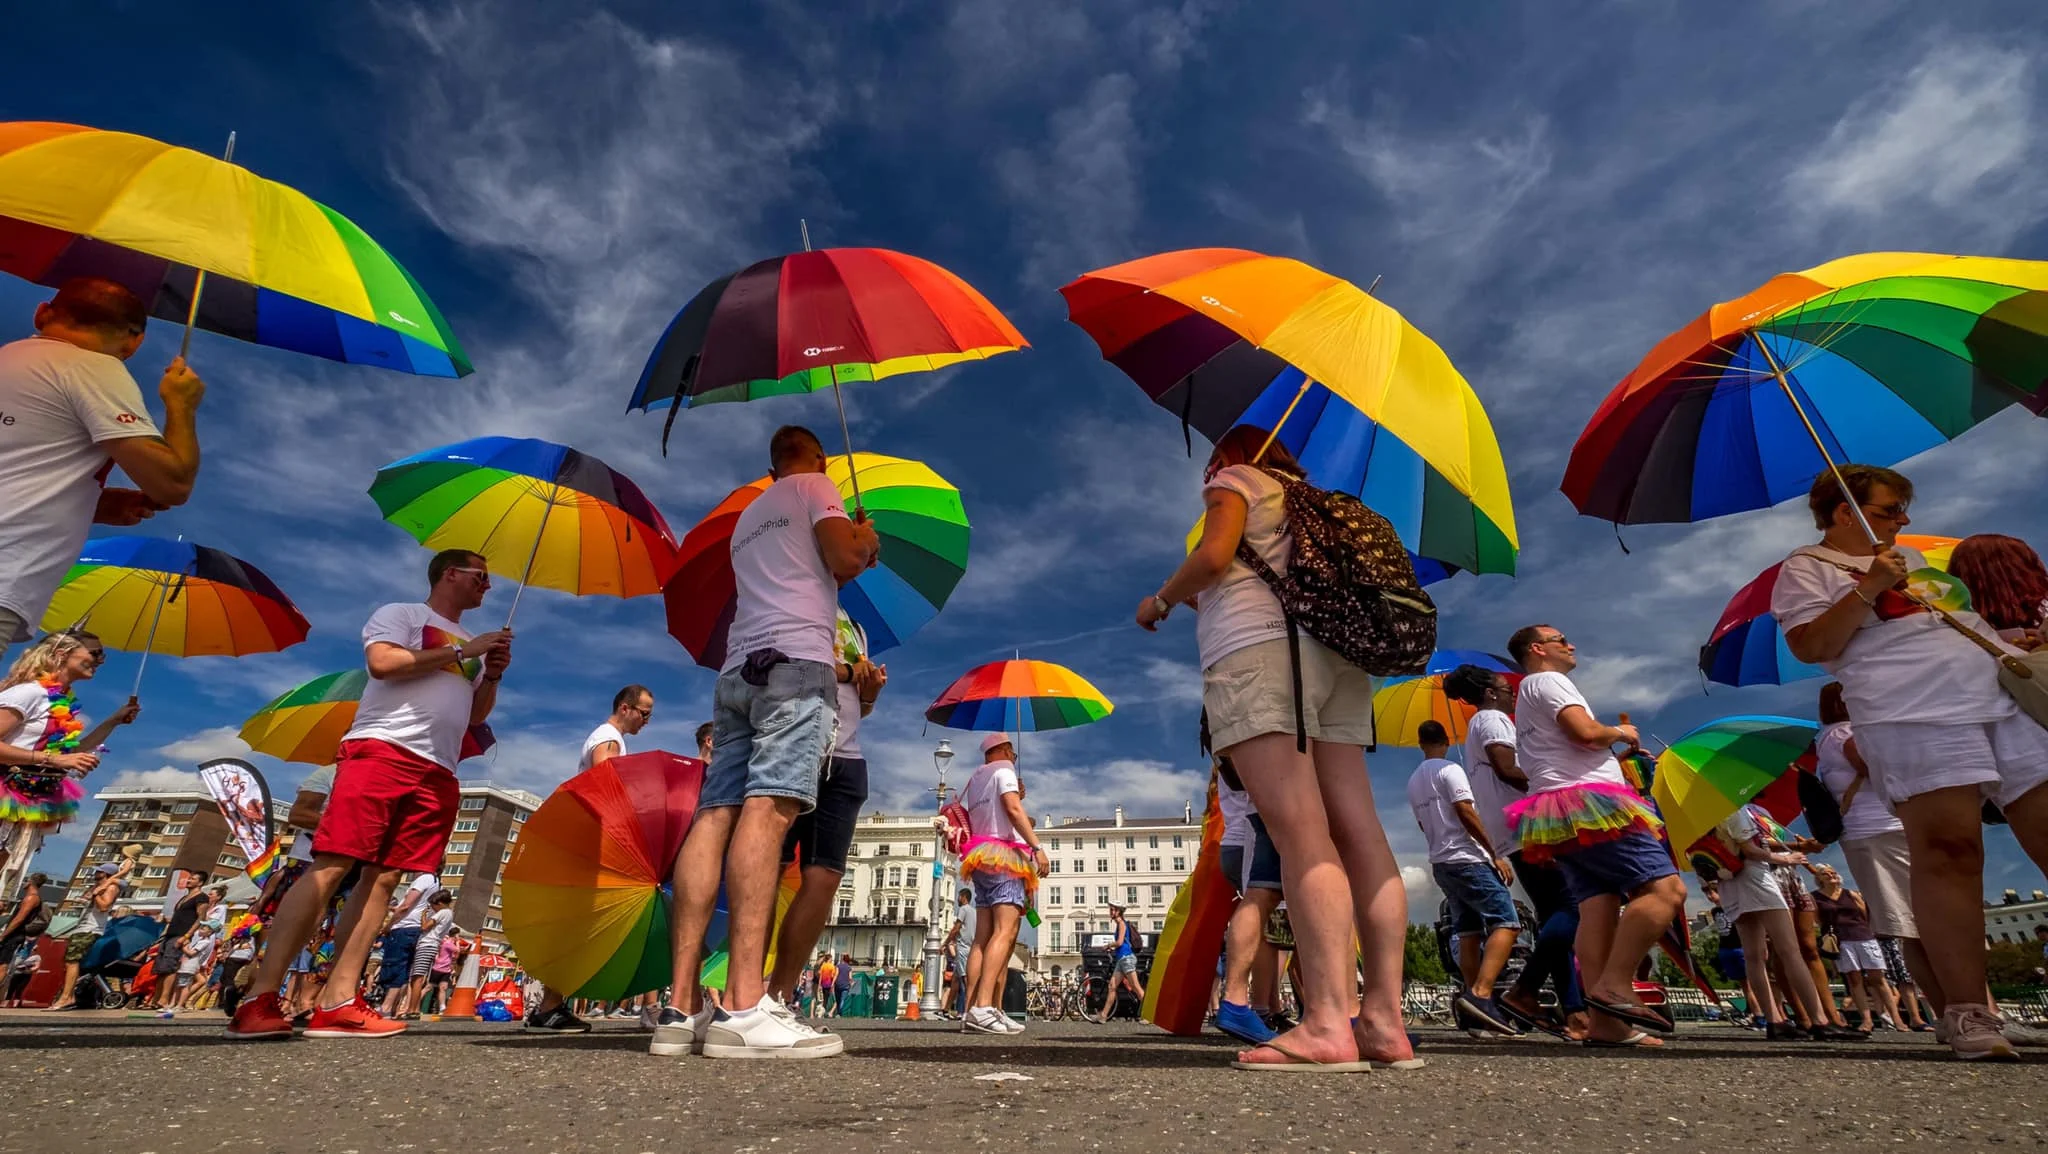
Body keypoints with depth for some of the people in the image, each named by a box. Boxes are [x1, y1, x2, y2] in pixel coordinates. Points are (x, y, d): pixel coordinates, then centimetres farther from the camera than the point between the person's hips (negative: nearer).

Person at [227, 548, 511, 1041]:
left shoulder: (471, 645, 27)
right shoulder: (401, 613, 10)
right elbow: (382, 662, -10)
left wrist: (493, 674, 7)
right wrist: (461, 652, -7)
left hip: (438, 773, 6)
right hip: (381, 749, -6)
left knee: (384, 878, -1)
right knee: (331, 867, -11)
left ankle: (337, 1003, -3)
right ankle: (260, 1000, -8)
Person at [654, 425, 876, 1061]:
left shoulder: (747, 517, 32)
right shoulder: (815, 486, 12)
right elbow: (844, 561, -3)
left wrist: (847, 553, 48)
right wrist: (866, 540, 19)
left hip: (739, 670, 7)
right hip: (796, 662, -7)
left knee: (715, 814, -4)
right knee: (769, 807, -20)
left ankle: (682, 1006, -10)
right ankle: (745, 1009, -30)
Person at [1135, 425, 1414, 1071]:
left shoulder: (1236, 479, 12)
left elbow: (1213, 555, -7)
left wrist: (1161, 601, 9)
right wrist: (1203, 603, 38)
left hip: (1260, 652, -7)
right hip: (1335, 656, 8)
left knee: (1301, 832, -18)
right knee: (1358, 831, -4)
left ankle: (1329, 1020, -24)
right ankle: (1384, 1019, -6)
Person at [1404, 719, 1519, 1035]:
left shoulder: (1413, 781, 17)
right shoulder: (1450, 769, -6)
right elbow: (1465, 812, -15)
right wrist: (1496, 854, -13)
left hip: (1439, 864, 8)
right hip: (1467, 859, -8)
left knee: (1469, 934, 10)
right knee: (1507, 923, -13)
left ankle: (1474, 998, 7)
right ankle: (1480, 994, -28)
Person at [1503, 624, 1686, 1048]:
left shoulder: (1526, 699, 31)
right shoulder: (1547, 680, 1)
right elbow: (1586, 732, -14)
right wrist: (1620, 732, 6)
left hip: (1558, 818, 9)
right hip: (1588, 802, -9)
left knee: (1597, 905, -3)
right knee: (1666, 887, -15)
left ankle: (1605, 1022, -12)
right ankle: (1615, 985, -23)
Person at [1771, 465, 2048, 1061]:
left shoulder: (1908, 557, 29)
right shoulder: (1806, 568, 3)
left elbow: (1965, 609, 36)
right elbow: (1808, 647, -9)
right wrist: (1866, 590, -15)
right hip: (1913, 715, -8)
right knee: (1948, 849, -14)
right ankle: (1966, 1012, -11)